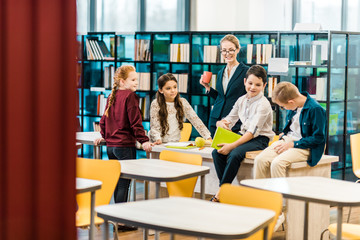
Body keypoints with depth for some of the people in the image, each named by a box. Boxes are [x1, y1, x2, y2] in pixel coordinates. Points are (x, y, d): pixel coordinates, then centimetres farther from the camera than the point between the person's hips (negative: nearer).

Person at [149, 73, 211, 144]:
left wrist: (208, 137, -13)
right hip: (161, 144, -1)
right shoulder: (156, 104, -5)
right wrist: (158, 139, -27)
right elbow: (154, 126, -7)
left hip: (176, 143, 1)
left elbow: (195, 120, -3)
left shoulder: (182, 102, 2)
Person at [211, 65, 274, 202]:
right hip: (244, 136, 7)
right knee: (217, 152, -18)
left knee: (235, 154, -32)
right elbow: (229, 120, 13)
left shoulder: (263, 104, -14)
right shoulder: (242, 100, 8)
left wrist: (232, 145, -27)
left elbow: (253, 131, -21)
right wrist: (221, 123, -14)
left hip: (259, 139, -7)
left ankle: (220, 193, -21)